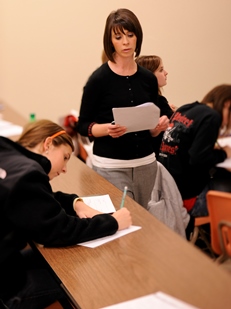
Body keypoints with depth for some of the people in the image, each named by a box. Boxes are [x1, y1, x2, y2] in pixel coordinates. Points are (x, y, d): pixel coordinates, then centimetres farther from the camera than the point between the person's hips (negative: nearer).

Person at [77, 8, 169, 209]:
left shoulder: (148, 79, 5)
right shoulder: (99, 79, -9)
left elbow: (151, 130, 12)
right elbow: (83, 125, -5)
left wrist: (159, 126, -9)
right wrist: (107, 129, -22)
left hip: (145, 163, 5)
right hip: (110, 166, -4)